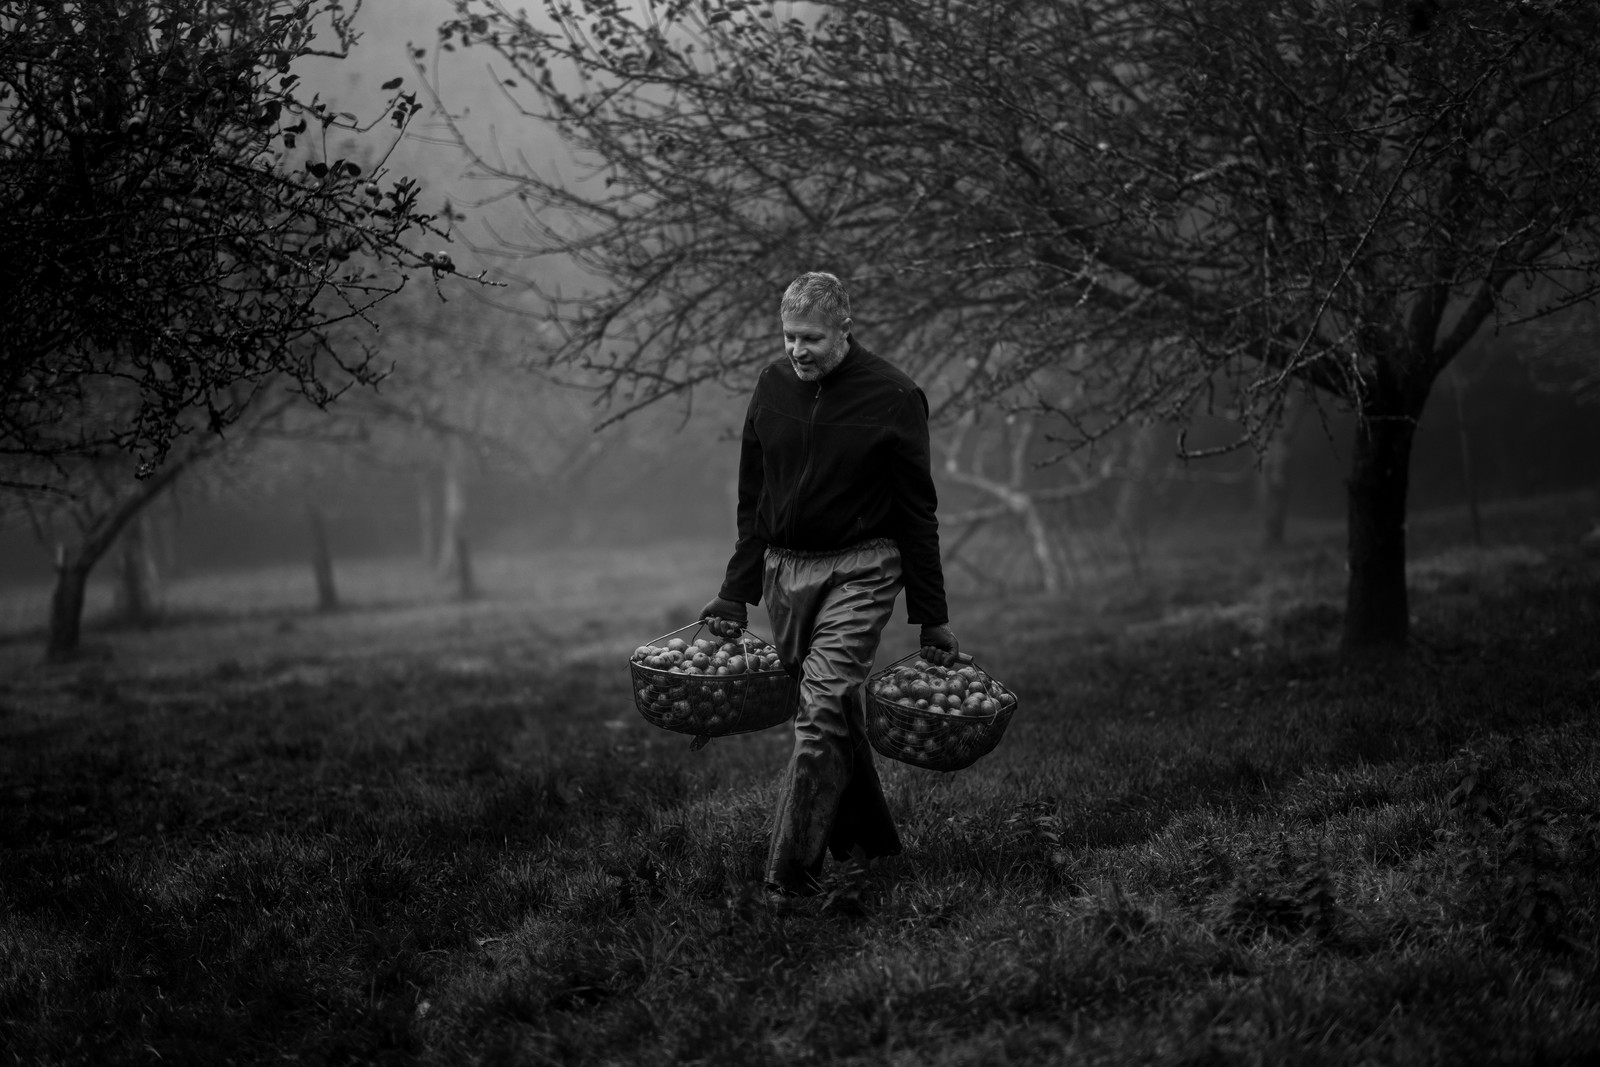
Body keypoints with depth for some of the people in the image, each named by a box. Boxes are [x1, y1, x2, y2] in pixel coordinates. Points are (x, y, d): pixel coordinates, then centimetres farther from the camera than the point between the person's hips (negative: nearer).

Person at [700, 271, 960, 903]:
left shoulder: (891, 396, -9)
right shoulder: (773, 387, 4)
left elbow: (917, 513, -5)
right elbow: (753, 501, 12)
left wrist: (932, 619, -4)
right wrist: (735, 595, 9)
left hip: (858, 573, -5)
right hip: (785, 570, 5)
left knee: (822, 716, -14)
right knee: (837, 719, 12)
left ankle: (790, 879, -14)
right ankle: (869, 848, 27)